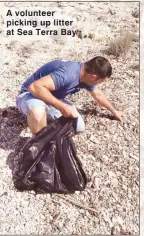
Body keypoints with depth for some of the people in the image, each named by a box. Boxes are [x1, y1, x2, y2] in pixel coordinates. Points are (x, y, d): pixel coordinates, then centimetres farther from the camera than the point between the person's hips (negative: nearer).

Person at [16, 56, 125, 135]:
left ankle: (46, 114, 16)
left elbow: (99, 95, 13)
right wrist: (62, 107, -40)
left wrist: (114, 111, 25)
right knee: (38, 111, -44)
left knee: (79, 127, -3)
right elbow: (35, 87, -43)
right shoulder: (68, 74, -37)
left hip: (52, 99, 8)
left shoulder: (87, 75, -7)